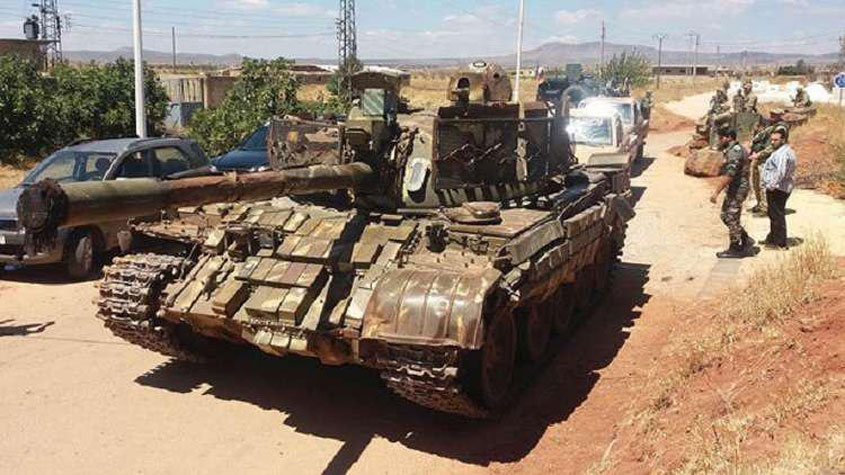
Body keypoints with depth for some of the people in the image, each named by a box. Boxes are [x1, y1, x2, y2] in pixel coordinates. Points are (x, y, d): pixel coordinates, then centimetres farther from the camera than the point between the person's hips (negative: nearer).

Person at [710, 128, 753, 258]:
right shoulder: (735, 149, 13)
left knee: (731, 219, -2)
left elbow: (729, 175, -27)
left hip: (736, 190, -10)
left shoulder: (734, 152, -20)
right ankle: (746, 240, 22)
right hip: (734, 189, 10)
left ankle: (735, 249, 7)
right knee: (725, 216, 16)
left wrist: (716, 192, -24)